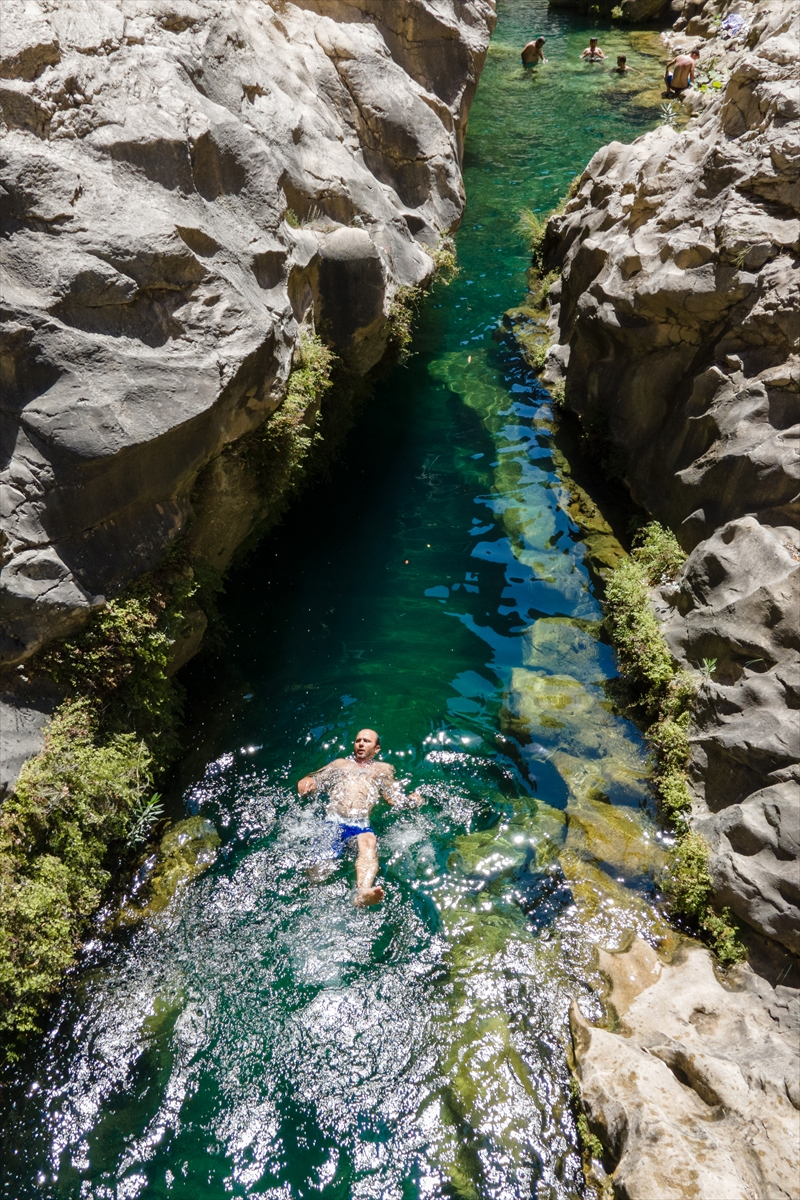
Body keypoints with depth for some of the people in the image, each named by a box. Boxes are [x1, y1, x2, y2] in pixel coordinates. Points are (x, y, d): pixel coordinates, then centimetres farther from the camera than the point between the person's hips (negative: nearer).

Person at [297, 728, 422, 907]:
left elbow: (394, 799, 23)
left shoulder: (383, 769, 30)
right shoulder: (340, 763, 33)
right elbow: (315, 781, 26)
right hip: (332, 822, 6)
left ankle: (362, 894, -59)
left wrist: (410, 799, 1)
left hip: (360, 825, -5)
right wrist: (306, 782, 2)